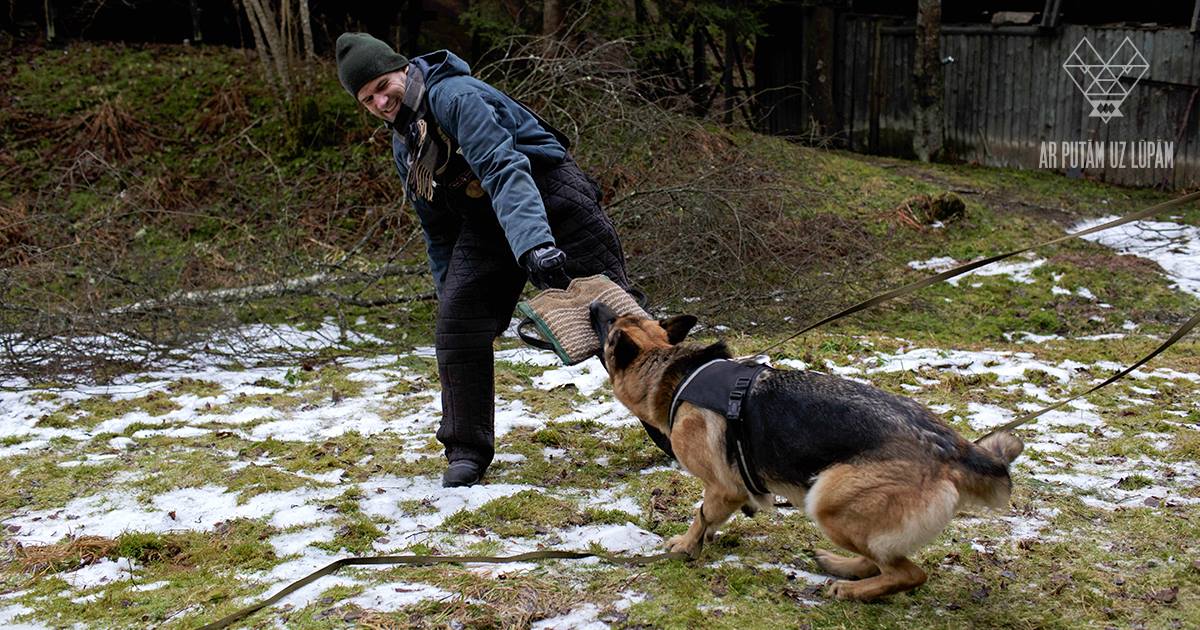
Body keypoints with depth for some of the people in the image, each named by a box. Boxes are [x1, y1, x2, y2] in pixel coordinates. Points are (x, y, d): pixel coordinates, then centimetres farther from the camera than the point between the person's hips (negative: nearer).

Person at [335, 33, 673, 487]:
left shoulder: (453, 95, -20)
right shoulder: (404, 146, 8)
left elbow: (503, 168, -35)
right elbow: (438, 231, 17)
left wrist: (535, 244, -48)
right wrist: (451, 292, 13)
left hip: (549, 192, -7)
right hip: (484, 219, 7)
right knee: (456, 323, -9)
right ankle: (467, 452, 2)